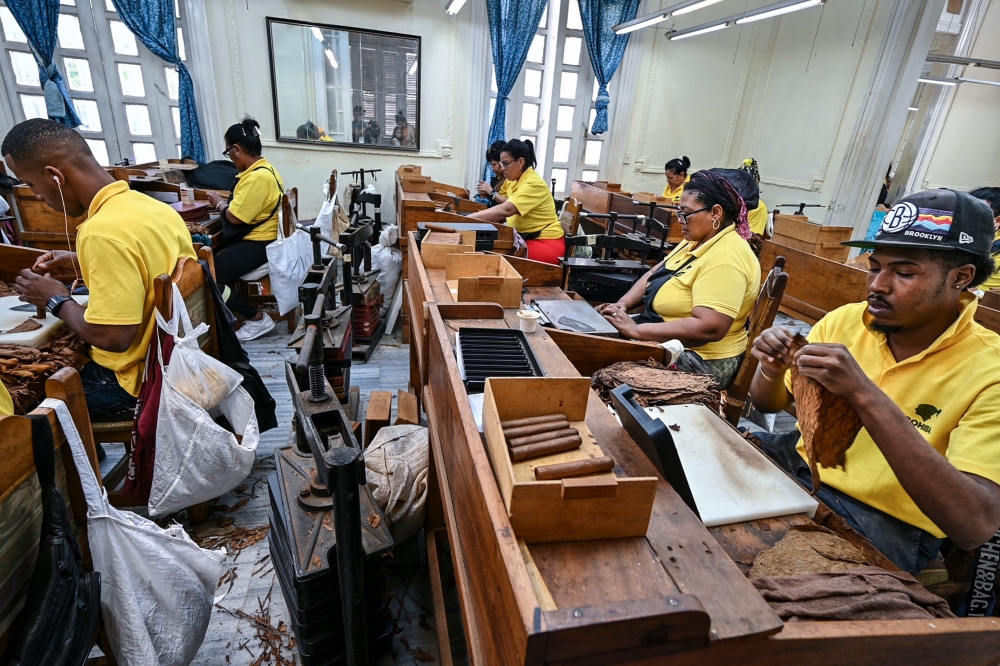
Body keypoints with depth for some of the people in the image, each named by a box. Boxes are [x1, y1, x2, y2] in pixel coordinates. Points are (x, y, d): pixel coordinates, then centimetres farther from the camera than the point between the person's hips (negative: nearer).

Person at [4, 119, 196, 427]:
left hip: (138, 375, -8)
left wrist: (56, 300, -9)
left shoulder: (103, 231, -27)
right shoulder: (149, 204, 0)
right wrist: (81, 261, 14)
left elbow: (112, 338, -27)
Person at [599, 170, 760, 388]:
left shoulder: (726, 258, -23)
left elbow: (709, 328, -32)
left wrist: (636, 330, -28)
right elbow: (654, 275, 12)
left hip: (698, 360, -9)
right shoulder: (696, 240, 8)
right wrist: (622, 305, -6)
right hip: (664, 341, 9)